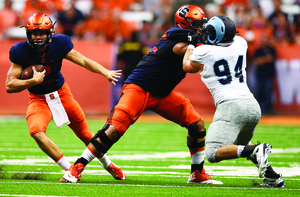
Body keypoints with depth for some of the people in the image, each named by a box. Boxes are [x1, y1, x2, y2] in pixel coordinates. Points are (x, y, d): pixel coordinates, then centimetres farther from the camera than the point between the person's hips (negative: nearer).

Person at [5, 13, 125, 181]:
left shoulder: (59, 44, -16)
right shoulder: (20, 52, -19)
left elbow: (83, 61, -10)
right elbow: (10, 85, -18)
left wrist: (106, 72, -25)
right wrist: (34, 81, -33)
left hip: (62, 93, 1)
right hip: (39, 99, -1)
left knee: (85, 134, 9)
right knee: (36, 131, -29)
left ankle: (108, 164, 37)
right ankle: (70, 169, -20)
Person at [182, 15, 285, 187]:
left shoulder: (203, 52, -2)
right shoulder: (240, 43, 11)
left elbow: (188, 67, 23)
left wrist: (191, 44, 37)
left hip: (231, 107, -7)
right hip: (253, 106, 7)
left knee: (213, 154, -11)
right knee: (240, 144, 31)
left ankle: (256, 150, -31)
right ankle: (272, 176, 16)